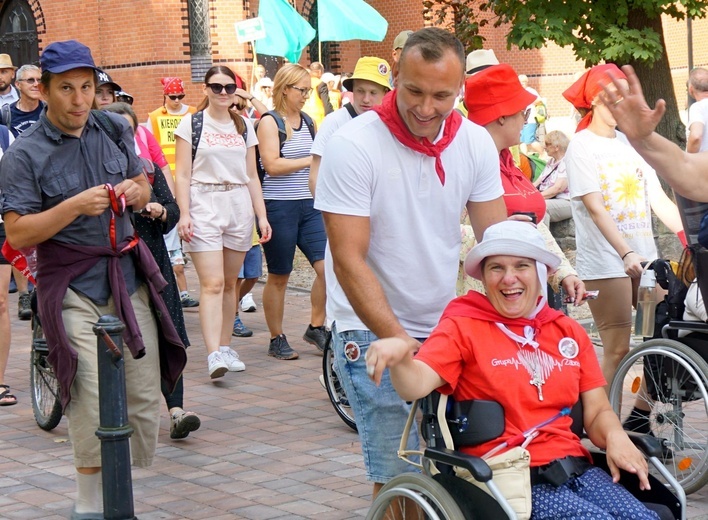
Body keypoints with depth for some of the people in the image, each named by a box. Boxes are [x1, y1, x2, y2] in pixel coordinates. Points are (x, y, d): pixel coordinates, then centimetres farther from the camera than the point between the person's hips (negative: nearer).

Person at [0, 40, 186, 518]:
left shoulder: (114, 131, 8)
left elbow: (144, 187, 22)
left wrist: (133, 192, -1)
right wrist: (76, 206, -23)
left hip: (129, 279, 5)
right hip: (74, 291, -5)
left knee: (145, 397, 5)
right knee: (92, 404, -11)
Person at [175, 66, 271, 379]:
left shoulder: (244, 125, 13)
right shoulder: (192, 123, 2)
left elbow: (252, 175, 16)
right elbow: (182, 174, -2)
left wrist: (261, 215, 9)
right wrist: (184, 214, -11)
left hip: (239, 205, 4)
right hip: (204, 204, -4)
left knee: (230, 282, 8)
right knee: (212, 283, -13)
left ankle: (225, 347, 17)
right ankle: (213, 354, -19)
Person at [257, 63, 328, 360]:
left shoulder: (307, 121, 13)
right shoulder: (269, 121, -6)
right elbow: (272, 165, -18)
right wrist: (310, 160, -13)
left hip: (309, 206, 6)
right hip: (279, 206, -6)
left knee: (326, 266, -5)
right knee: (279, 277, 3)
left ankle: (316, 327, 12)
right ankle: (277, 339, 14)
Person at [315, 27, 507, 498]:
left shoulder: (476, 144, -1)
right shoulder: (353, 146, -15)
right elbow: (349, 261, -17)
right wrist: (398, 340, -24)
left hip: (447, 326, 5)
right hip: (373, 331, -4)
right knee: (398, 476, -8)